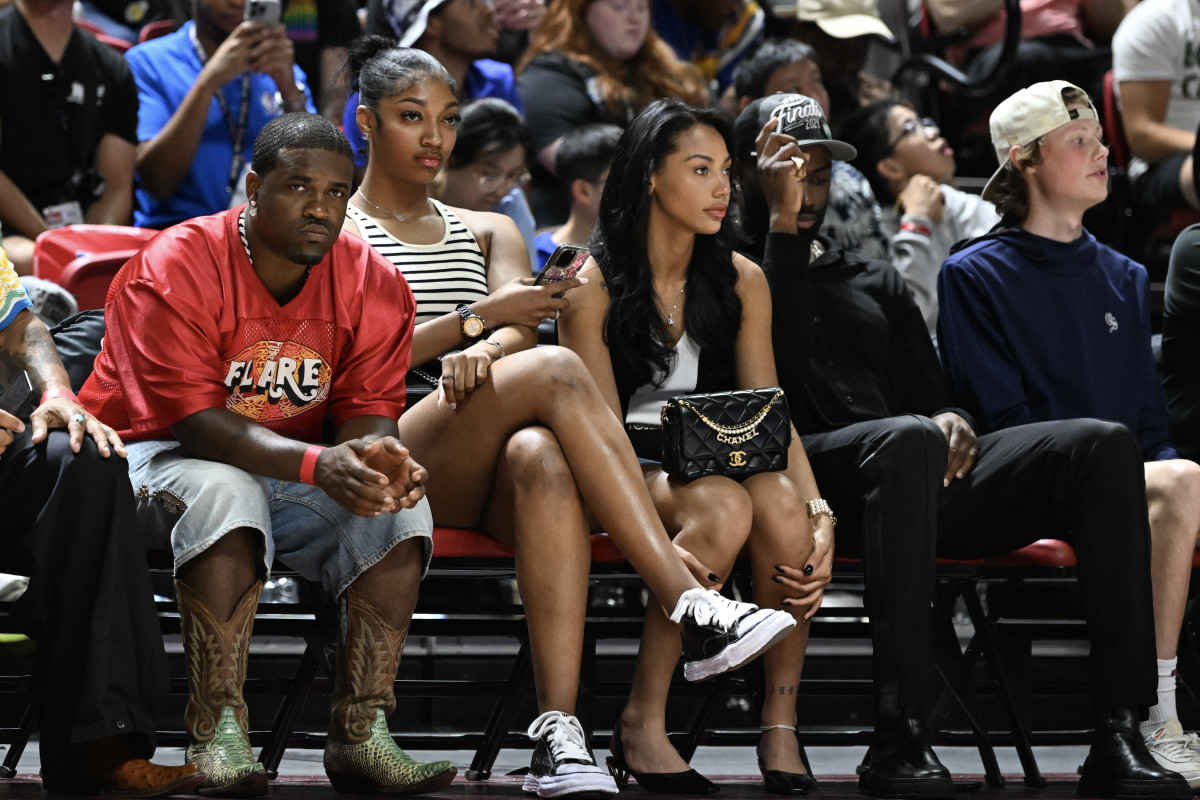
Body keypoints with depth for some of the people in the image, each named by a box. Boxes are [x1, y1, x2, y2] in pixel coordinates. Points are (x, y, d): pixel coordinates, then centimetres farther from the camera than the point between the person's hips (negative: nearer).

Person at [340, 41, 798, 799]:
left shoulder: (488, 232, 28)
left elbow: (520, 329, 6)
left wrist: (482, 352, -18)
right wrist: (481, 317, -11)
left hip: (483, 475, 3)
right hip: (390, 463, -3)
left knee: (545, 459, -38)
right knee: (557, 370, -32)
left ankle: (559, 728, -50)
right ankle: (691, 602, -42)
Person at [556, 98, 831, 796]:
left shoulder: (742, 281, 10)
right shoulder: (594, 282, -4)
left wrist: (819, 511, -14)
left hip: (716, 462, 4)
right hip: (628, 473, -4)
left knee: (783, 508, -32)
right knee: (724, 508, -36)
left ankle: (780, 727, -22)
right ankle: (642, 724, -29)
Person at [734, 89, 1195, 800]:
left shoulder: (877, 282, 33)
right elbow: (784, 359, -6)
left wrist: (952, 420, 1)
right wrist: (782, 222, -5)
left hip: (919, 479, 6)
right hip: (812, 470, -6)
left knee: (1104, 444, -17)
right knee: (908, 439, -41)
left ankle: (1119, 736, -28)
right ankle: (900, 741, -42)